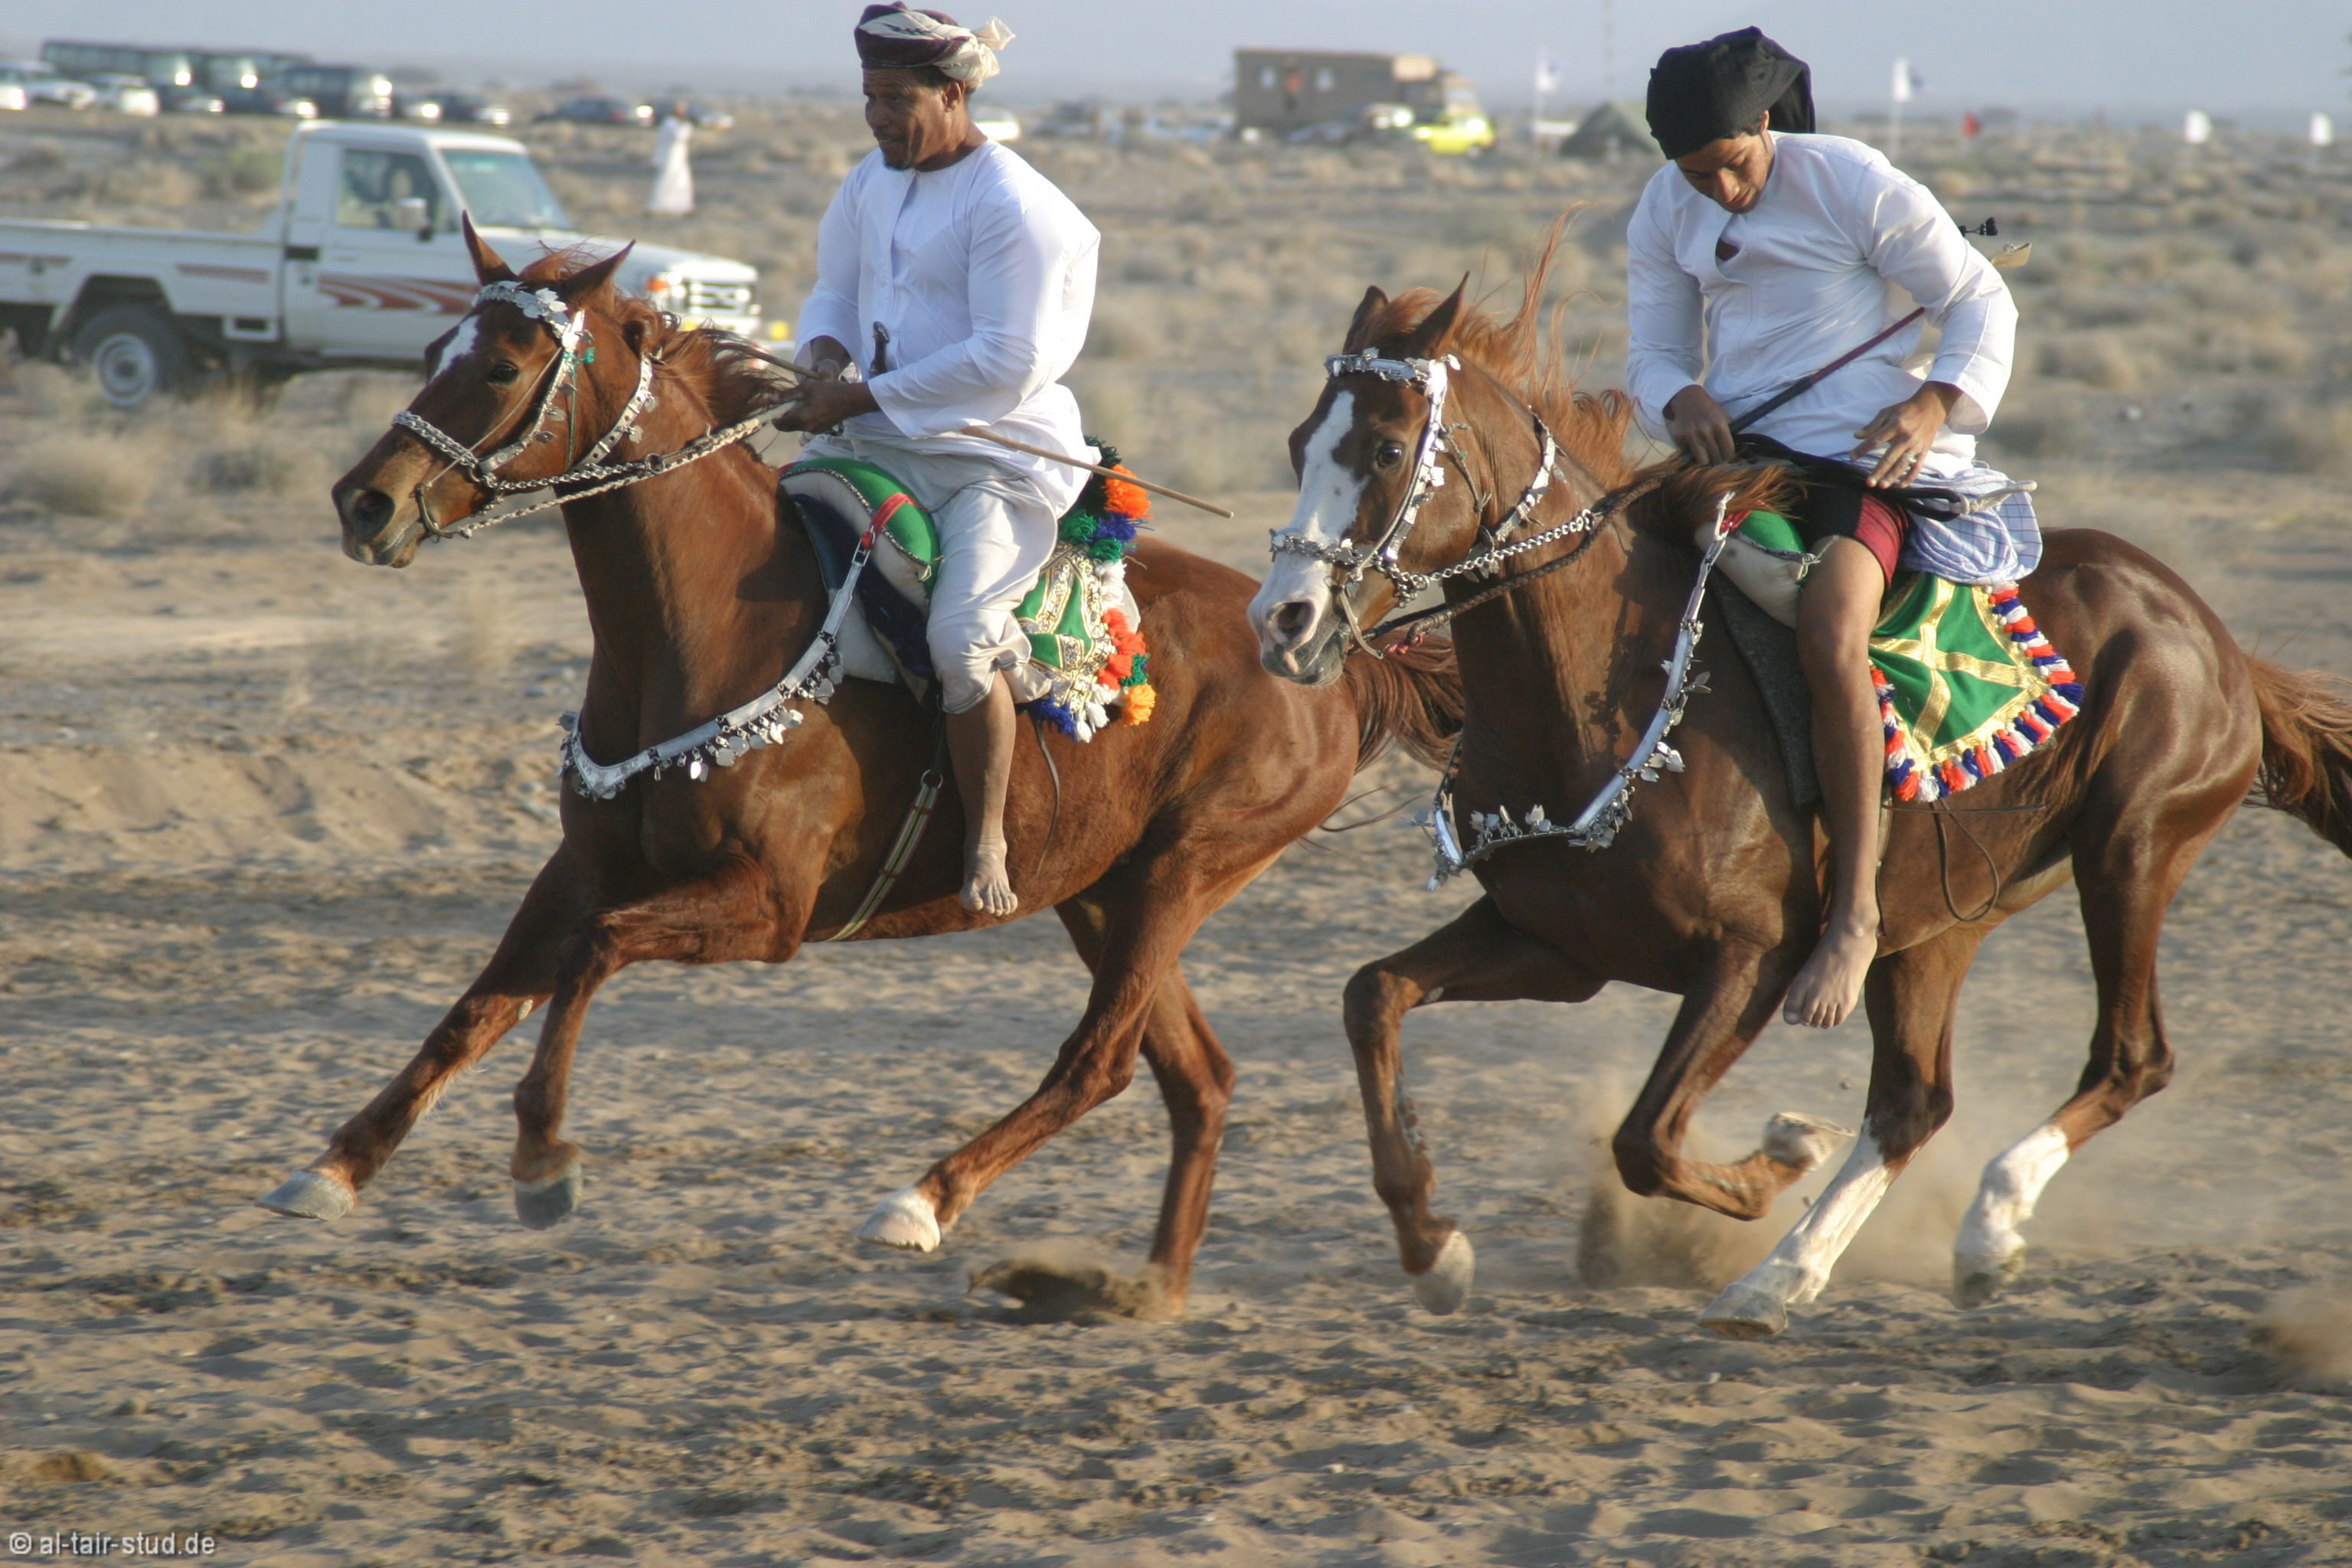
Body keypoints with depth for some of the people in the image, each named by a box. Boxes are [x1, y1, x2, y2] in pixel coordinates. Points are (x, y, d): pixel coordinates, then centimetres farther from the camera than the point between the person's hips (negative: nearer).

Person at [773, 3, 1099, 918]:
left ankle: (986, 843, -12)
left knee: (960, 637, -26)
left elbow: (1007, 363, -22)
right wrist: (828, 359, -4)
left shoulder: (1011, 207, -15)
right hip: (877, 444, 8)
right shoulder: (874, 182, 11)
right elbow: (836, 292, 21)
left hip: (999, 457, -8)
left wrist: (864, 399, -22)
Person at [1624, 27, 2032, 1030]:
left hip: (1860, 459, -7)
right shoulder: (1665, 214, 7)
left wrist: (1935, 405, -20)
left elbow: (1981, 304, -3)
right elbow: (1654, 354, 11)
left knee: (1829, 635, -33)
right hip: (1736, 451, 7)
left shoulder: (1859, 188, -9)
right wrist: (1682, 400, -13)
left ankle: (1856, 912, -30)